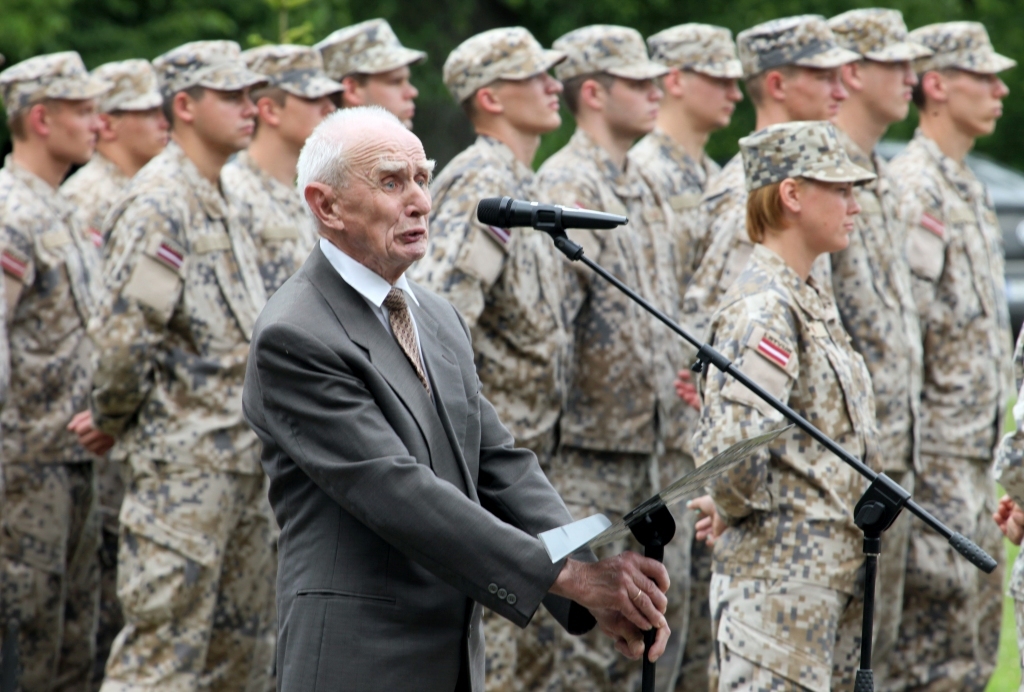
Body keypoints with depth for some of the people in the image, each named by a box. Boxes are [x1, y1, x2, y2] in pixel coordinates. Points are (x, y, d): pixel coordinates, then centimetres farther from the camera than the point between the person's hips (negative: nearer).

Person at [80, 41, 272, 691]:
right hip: (183, 461, -9)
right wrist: (112, 420, -8)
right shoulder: (158, 204, -15)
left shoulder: (224, 204, 16)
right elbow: (126, 330, -21)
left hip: (243, 457, 9)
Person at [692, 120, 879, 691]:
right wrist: (738, 511, -9)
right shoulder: (762, 308, -16)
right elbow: (731, 446, -27)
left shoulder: (814, 301, 16)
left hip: (834, 572, 10)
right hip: (782, 573, -10)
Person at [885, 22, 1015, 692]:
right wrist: (910, 452, -21)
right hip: (938, 455, -10)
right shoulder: (914, 190, -14)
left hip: (978, 453, 10)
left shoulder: (968, 190, 17)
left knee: (977, 634, 11)